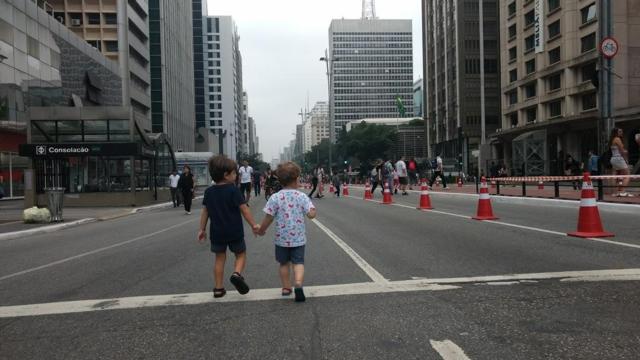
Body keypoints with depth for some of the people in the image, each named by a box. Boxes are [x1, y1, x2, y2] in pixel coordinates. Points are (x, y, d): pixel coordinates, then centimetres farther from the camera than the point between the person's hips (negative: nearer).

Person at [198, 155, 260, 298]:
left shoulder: (209, 192, 2)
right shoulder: (233, 190, -13)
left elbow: (205, 212, 6)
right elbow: (244, 209, -14)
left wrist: (202, 230, 14)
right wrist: (254, 225, -7)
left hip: (216, 232, 4)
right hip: (235, 231, -4)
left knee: (220, 258, 15)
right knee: (241, 255, 13)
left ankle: (218, 288, 16)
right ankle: (237, 273, -14)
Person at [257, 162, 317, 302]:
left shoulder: (275, 198, -9)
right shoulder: (302, 197, -9)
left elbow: (268, 218, -8)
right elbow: (311, 214, -13)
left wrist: (261, 230, 7)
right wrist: (313, 208, 9)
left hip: (282, 238, 1)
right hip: (298, 238, -1)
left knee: (284, 263, 16)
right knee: (298, 262, 6)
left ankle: (286, 288, 26)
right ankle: (298, 283, -16)